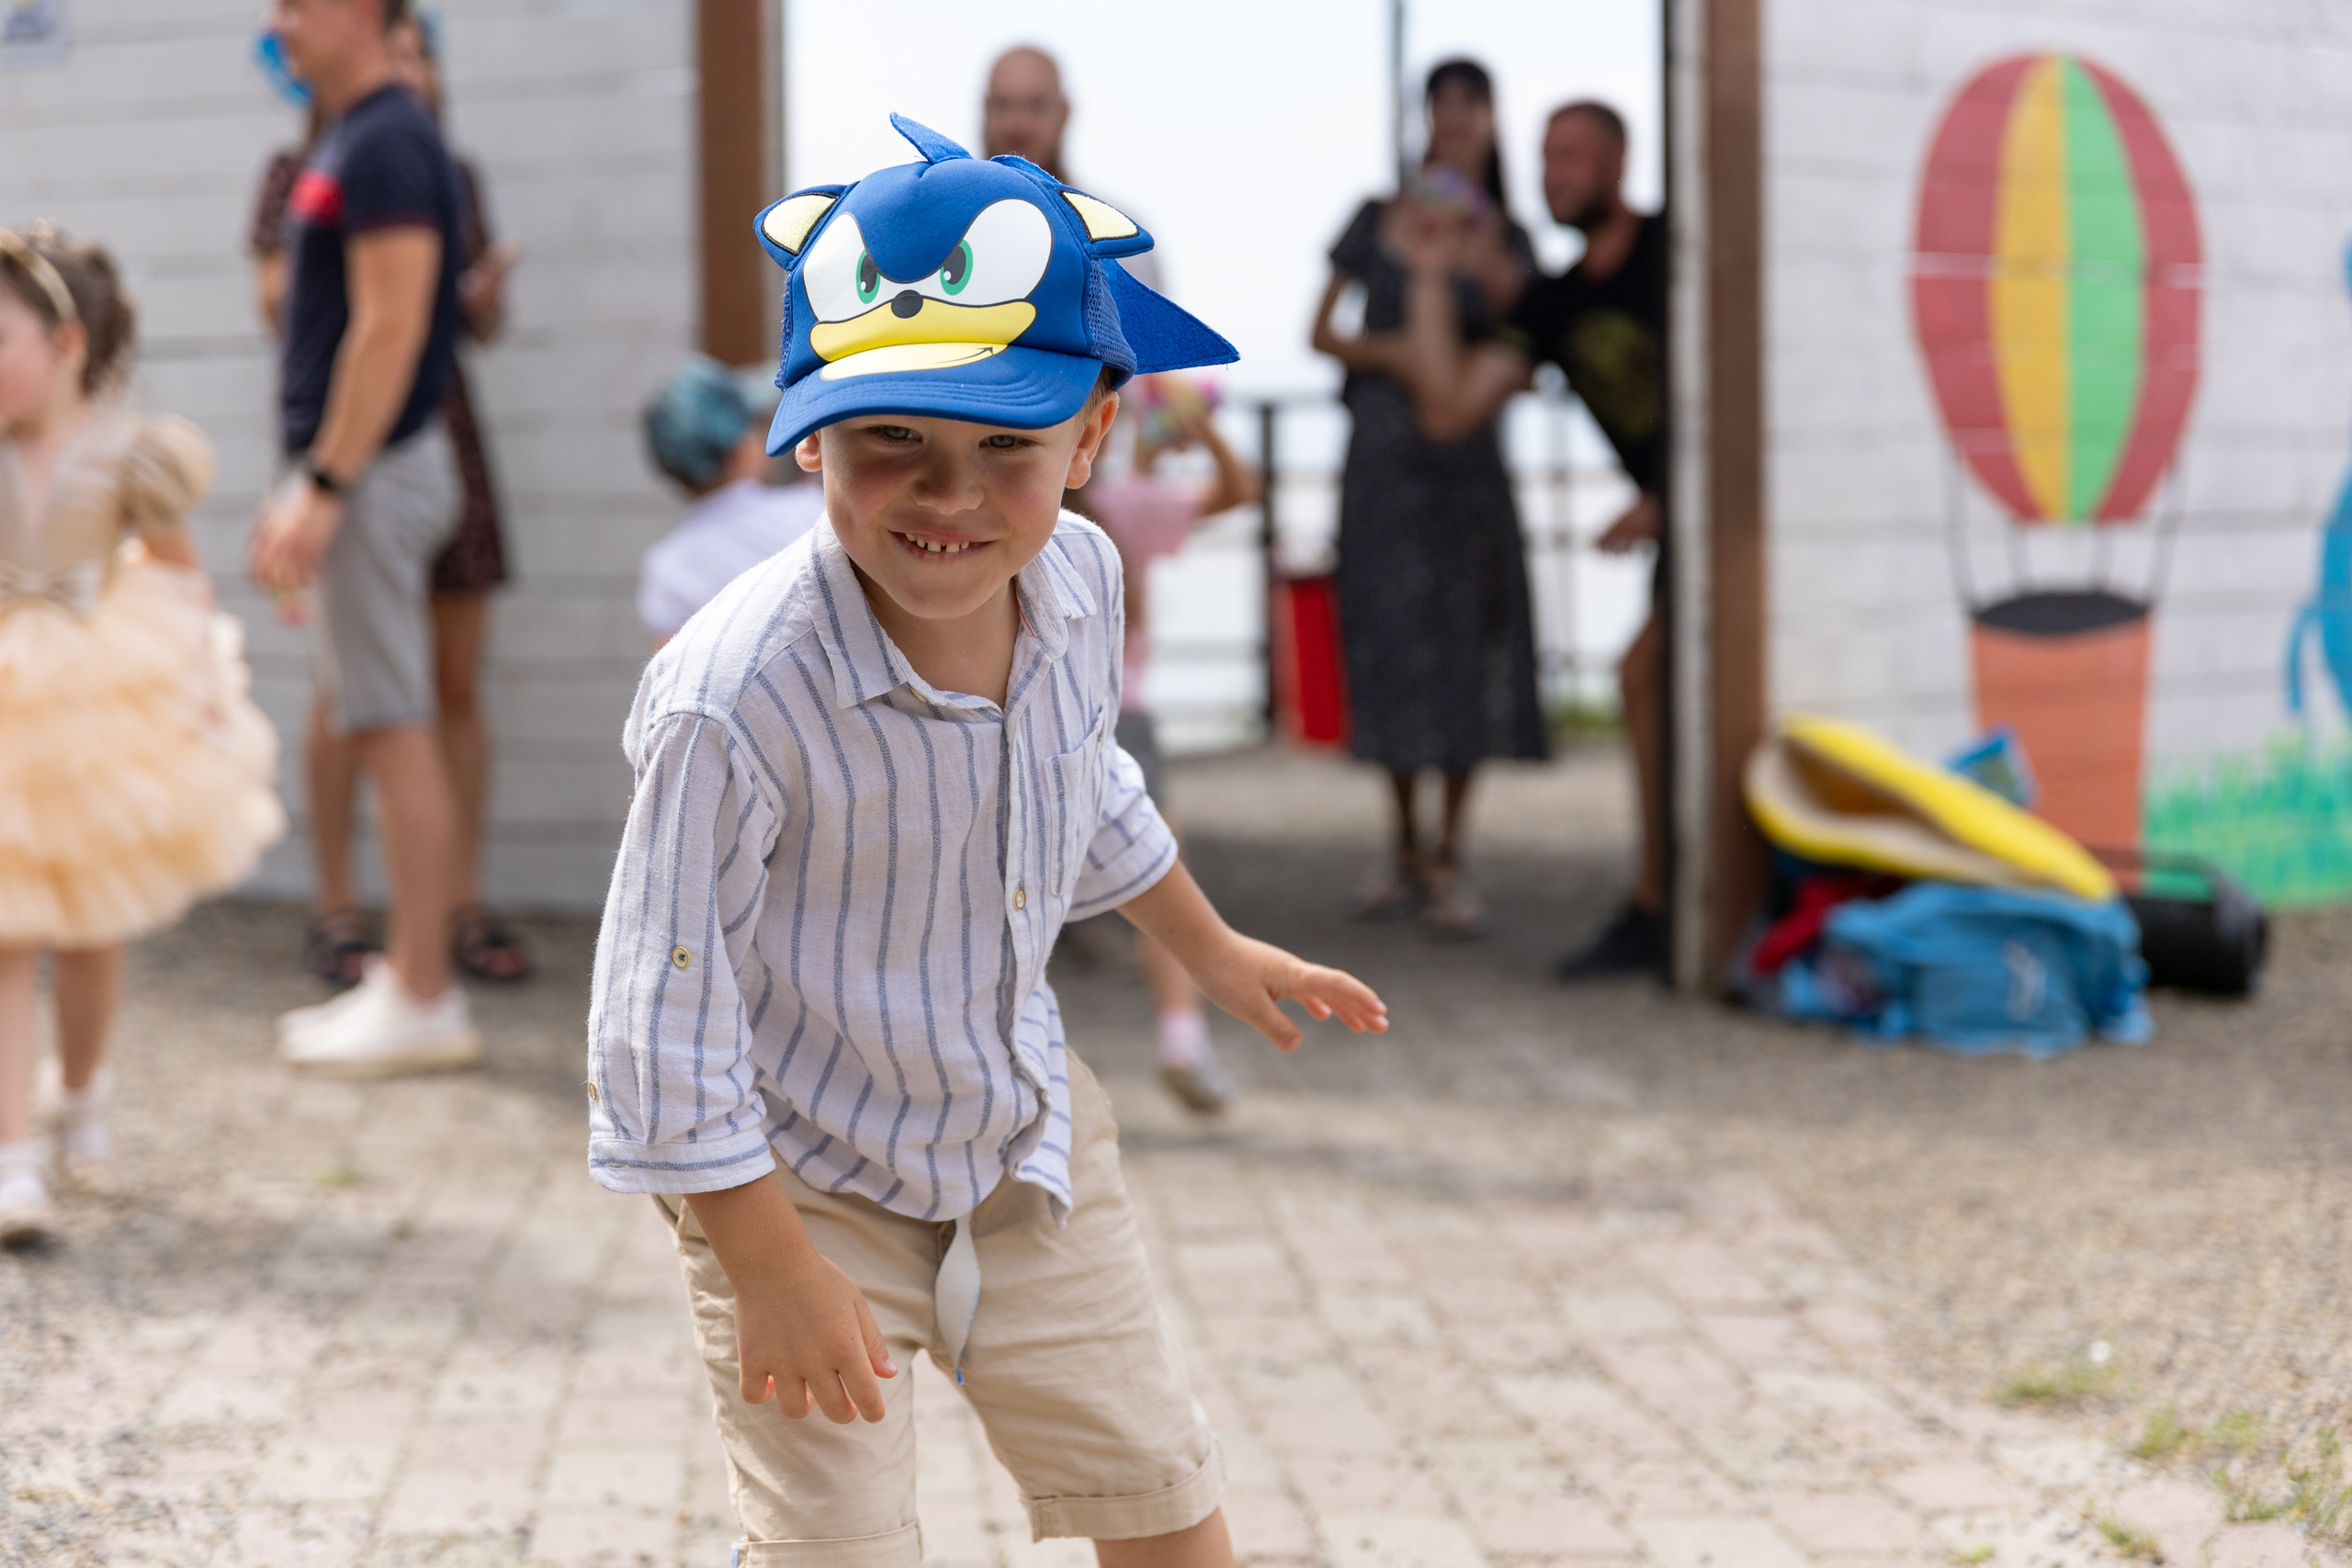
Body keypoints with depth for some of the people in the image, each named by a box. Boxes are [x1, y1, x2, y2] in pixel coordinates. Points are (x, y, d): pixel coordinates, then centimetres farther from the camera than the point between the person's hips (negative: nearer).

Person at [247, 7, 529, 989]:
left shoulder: (453, 177, 14)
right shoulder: (302, 172, 3)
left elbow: (485, 329, 15)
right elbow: (278, 304, -3)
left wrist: (487, 290, -7)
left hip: (440, 427, 4)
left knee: (459, 682, 2)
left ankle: (465, 908, 6)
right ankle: (336, 914, 4)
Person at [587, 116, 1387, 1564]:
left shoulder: (1079, 584, -12)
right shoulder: (737, 700, -33)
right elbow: (665, 1008, -24)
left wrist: (1211, 950, 26)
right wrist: (774, 1269, -19)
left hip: (1024, 1129, 6)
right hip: (802, 1174, -6)